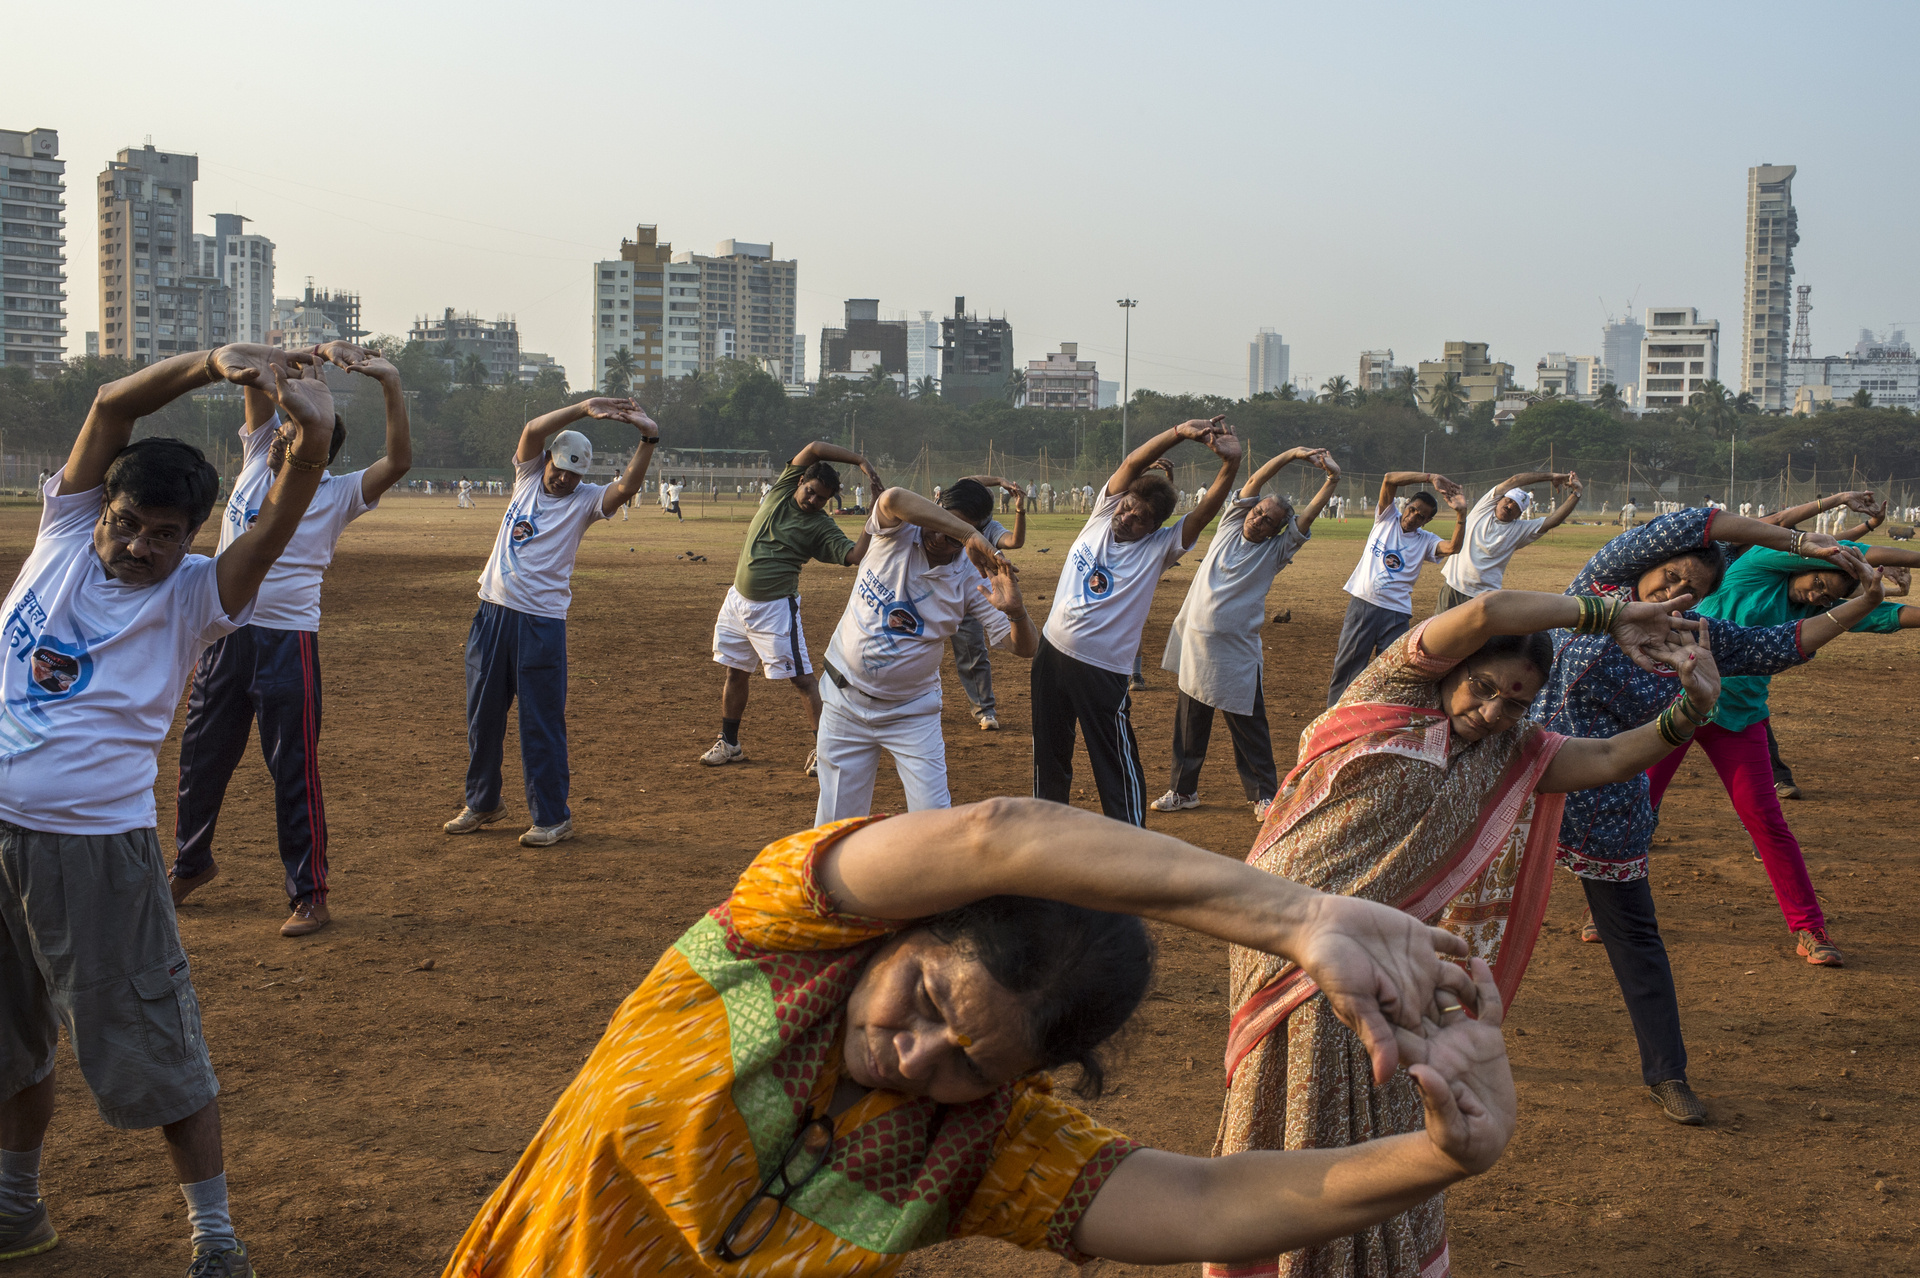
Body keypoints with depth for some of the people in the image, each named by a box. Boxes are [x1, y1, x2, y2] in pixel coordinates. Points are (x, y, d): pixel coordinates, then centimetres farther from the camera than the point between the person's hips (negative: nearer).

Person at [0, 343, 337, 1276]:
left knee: (155, 1054, 0)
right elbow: (111, 406, -6)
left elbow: (276, 527, -21)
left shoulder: (192, 596, -4)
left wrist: (313, 435, -39)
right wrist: (213, 363, -22)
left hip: (97, 847, -4)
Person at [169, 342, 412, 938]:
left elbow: (400, 460, -22)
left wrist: (390, 383, -31)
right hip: (224, 636, 5)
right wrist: (316, 356, -13)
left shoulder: (337, 495, -7)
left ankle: (310, 895, 7)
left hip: (287, 642, -5)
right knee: (201, 758, 17)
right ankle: (191, 863, 38)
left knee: (295, 771, -2)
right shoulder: (258, 458, 6)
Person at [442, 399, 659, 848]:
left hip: (541, 622, -4)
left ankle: (552, 816, 5)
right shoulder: (528, 476, 10)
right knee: (482, 714, 14)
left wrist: (648, 439, -31)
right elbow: (533, 430, -7)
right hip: (492, 612, 4)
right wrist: (585, 408, -19)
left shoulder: (585, 500, 0)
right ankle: (483, 802, 29)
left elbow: (627, 486, -18)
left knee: (541, 723, -3)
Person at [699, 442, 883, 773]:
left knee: (801, 677, -7)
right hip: (738, 598, 6)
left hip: (776, 606, -6)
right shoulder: (783, 489, 2)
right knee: (736, 672, 15)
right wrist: (861, 461, -15)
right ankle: (729, 745, 29)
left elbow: (855, 555, -23)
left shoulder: (821, 526, -9)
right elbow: (814, 449, -9)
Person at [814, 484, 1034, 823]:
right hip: (846, 703, 0)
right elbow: (893, 499, -38)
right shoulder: (898, 532, -12)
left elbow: (1025, 647, -14)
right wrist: (972, 535, -45)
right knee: (836, 822, 6)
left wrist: (1016, 611, -38)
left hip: (912, 713, 0)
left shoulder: (970, 582, -11)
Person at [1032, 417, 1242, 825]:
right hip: (1052, 652, 5)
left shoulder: (1158, 548, -7)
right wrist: (1180, 432, -23)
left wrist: (1230, 463, -35)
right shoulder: (1103, 513, 3)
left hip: (1103, 671, -5)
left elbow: (1205, 513, -20)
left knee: (1117, 767, -3)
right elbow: (1133, 464, -10)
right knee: (1049, 754, 19)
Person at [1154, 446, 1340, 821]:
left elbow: (1307, 517, -11)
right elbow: (1254, 483, 0)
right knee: (1189, 724, 12)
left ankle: (1264, 795, 15)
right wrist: (1292, 455, -8)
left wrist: (1331, 481, -19)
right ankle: (1183, 790, 24)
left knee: (1249, 728, 3)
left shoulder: (1275, 552, -1)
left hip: (1237, 653, -3)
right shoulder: (1231, 524, 7)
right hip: (1195, 644, 3)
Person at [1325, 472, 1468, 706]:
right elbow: (1389, 478, -6)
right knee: (1346, 665, 2)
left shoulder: (1425, 541, 7)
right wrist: (1431, 478, -16)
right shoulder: (1387, 517, 8)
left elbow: (1453, 547, -13)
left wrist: (1461, 513, -22)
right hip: (1362, 604, -1)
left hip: (1396, 614, 1)